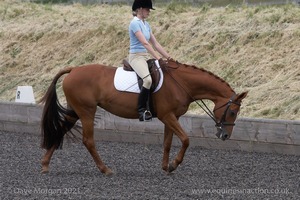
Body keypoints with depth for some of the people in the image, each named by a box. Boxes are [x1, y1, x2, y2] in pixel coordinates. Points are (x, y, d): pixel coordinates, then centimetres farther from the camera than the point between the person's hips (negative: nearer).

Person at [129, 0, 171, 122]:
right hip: (136, 56, -9)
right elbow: (145, 43, -19)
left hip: (146, 56, 9)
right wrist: (157, 57, -24)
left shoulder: (146, 24, 16)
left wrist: (168, 57, 11)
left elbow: (155, 44, 17)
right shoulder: (135, 23, -11)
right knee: (148, 79, -32)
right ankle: (141, 110, -25)